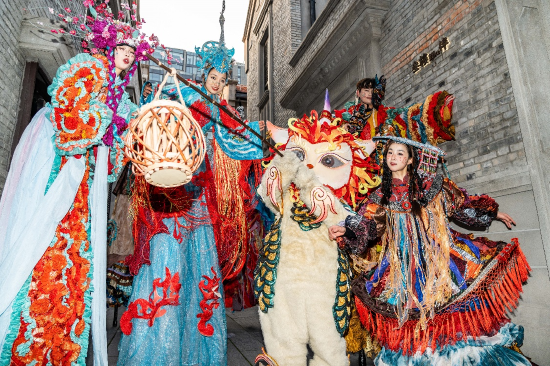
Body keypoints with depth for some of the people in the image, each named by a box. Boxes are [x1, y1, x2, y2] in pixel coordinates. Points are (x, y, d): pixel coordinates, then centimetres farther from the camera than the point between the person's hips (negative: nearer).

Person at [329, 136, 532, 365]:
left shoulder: (431, 184, 5)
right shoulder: (381, 196, 6)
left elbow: (461, 202, 14)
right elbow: (366, 224, -1)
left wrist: (494, 213, 21)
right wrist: (344, 230, -18)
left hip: (437, 252, 0)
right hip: (404, 263, 1)